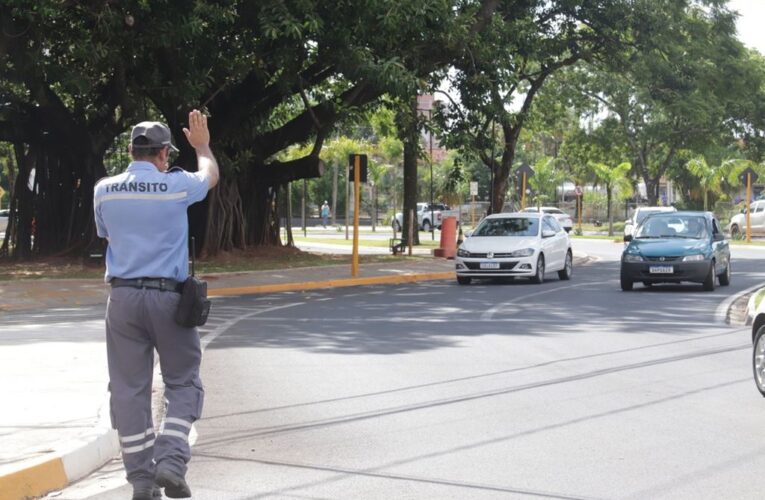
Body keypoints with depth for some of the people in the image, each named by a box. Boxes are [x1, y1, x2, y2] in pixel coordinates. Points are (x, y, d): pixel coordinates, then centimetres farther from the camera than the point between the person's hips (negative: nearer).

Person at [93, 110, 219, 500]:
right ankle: (170, 461, -7)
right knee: (182, 381, 10)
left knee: (129, 389, 5)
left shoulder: (104, 190, 1)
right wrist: (202, 146, 36)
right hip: (168, 296, -2)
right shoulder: (177, 186, -5)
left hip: (122, 297, 2)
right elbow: (211, 175, 18)